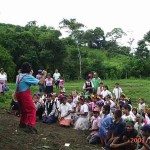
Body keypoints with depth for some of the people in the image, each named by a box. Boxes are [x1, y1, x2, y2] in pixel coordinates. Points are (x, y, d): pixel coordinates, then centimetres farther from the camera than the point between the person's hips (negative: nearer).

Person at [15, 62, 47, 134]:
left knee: (23, 109, 24)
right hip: (25, 94, -9)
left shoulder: (20, 75, 10)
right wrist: (44, 74, -4)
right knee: (32, 110, -6)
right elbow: (40, 82, -18)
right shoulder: (28, 76, -15)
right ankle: (30, 126, -13)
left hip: (18, 94, 9)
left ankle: (22, 123, 38)